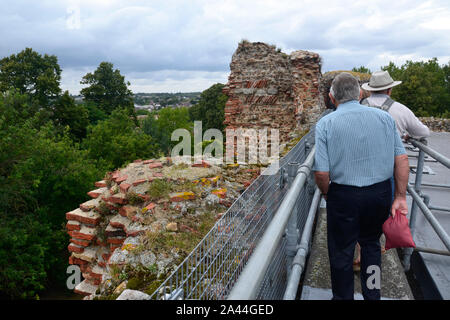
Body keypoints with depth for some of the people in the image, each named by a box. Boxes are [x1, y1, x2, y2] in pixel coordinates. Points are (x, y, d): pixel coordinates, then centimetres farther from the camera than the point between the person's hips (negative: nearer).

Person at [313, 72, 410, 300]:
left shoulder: (325, 124, -11)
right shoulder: (384, 117, -1)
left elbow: (322, 172, -16)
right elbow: (401, 158, -3)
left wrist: (327, 195, 2)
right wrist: (401, 196, 3)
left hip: (344, 196, -4)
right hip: (381, 194, 4)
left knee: (341, 252, 14)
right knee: (371, 243, 25)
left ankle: (343, 296, 31)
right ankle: (372, 294, 40)